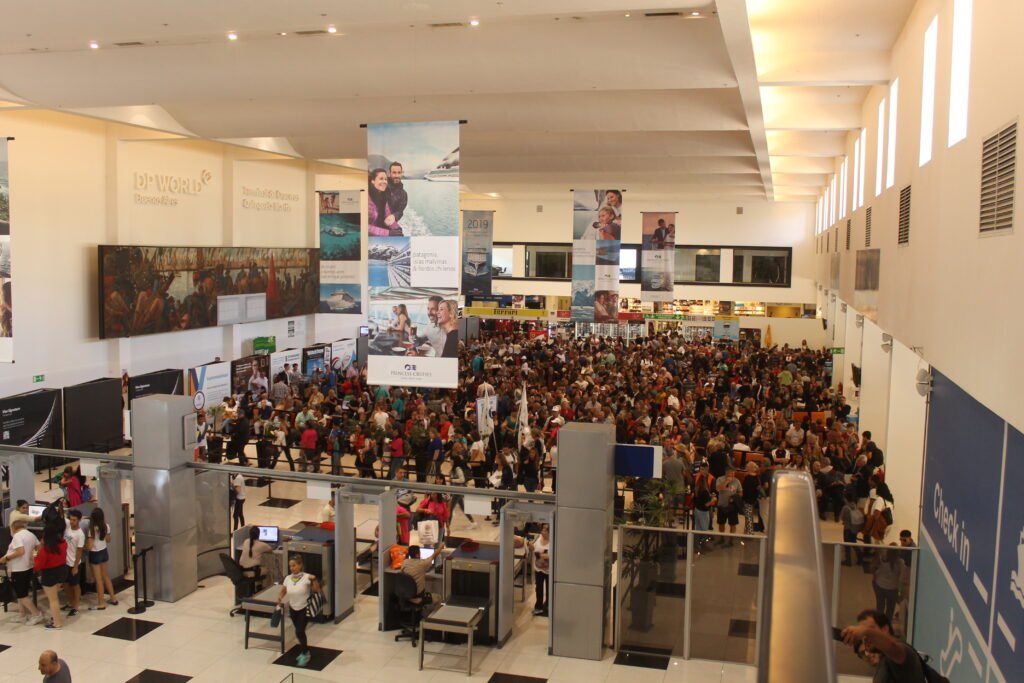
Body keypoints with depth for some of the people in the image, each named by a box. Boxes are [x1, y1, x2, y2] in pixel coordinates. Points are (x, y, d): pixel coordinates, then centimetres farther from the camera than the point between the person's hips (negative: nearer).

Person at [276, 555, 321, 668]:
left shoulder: (306, 577, -19)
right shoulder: (288, 578, -6)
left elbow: (317, 590, -18)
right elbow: (283, 591, 8)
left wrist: (314, 580, -34)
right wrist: (280, 597, -12)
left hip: (304, 608, -5)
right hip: (293, 609, 5)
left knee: (299, 631, -10)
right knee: (299, 632, 15)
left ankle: (305, 654, 10)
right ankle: (305, 651, 35)